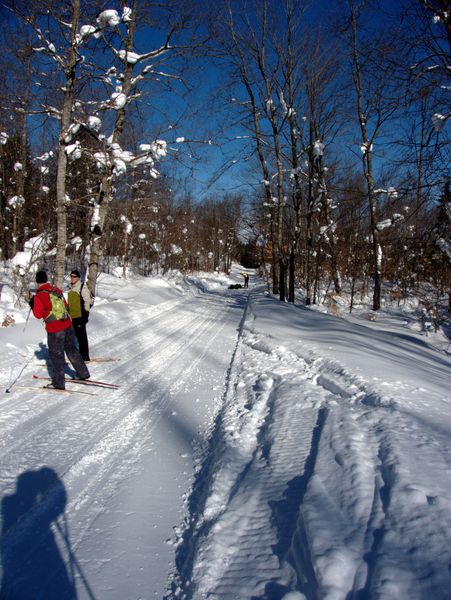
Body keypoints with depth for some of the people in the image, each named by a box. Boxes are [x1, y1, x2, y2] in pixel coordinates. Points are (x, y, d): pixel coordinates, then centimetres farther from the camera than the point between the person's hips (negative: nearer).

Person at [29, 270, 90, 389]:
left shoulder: (38, 296, -11)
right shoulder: (57, 290, 5)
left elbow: (38, 315, -5)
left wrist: (32, 306, 10)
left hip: (54, 329, -5)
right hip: (67, 324, 5)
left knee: (56, 355, 6)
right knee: (72, 350, 19)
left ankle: (58, 383, 14)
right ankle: (83, 373, 27)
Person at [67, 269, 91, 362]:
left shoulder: (83, 287, -8)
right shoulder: (71, 288, 17)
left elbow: (87, 301, -12)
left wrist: (86, 314, -15)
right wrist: (69, 313, 25)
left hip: (80, 316, -8)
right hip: (73, 316, 8)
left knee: (82, 336, -6)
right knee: (78, 335, 13)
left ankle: (85, 356, -2)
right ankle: (81, 354, 22)